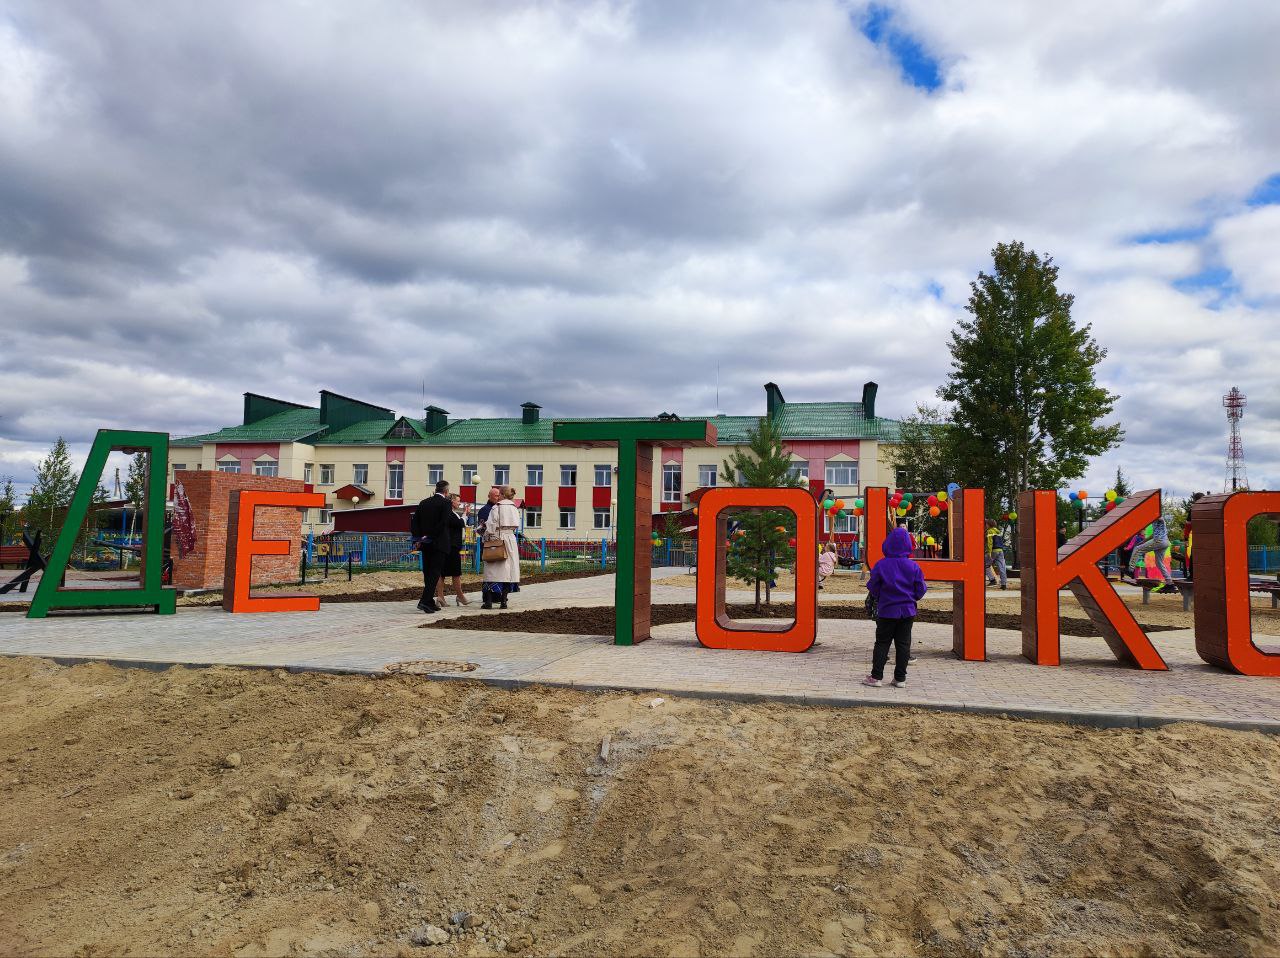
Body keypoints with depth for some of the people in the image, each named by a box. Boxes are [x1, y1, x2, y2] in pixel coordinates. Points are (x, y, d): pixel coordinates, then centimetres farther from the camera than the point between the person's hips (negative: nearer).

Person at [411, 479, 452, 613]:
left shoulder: (423, 503, 11)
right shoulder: (445, 503, -7)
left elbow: (414, 521, 6)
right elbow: (443, 523, -18)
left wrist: (417, 538, 2)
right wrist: (430, 537, -12)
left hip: (425, 544, 6)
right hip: (439, 544, -6)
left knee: (427, 573, 12)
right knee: (435, 573, -5)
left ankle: (430, 602, 17)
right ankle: (425, 601, -16)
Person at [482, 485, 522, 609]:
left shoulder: (496, 508, -8)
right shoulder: (514, 508, 8)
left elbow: (491, 526, -8)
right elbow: (516, 526, 11)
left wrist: (486, 539, 2)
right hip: (511, 540, 5)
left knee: (493, 571, -2)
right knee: (508, 570, 6)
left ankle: (488, 601, -4)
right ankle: (504, 600, 5)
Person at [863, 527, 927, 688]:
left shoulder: (881, 565, -10)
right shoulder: (913, 566, -6)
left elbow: (873, 587, -4)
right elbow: (920, 590, -1)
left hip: (887, 610, -1)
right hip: (907, 611, 1)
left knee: (882, 643, 6)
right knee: (903, 644, 8)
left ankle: (876, 676, 5)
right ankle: (900, 678, 10)